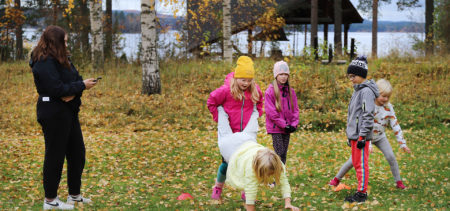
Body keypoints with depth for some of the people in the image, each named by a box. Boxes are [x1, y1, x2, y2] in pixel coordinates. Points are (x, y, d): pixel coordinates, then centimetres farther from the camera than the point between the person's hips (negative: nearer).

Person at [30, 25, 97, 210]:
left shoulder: (61, 59, 14)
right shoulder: (44, 63, -17)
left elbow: (74, 79, 11)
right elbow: (57, 88, -24)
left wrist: (74, 92, -11)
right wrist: (82, 86, -16)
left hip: (68, 112, 10)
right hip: (53, 114, -10)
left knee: (77, 153, 14)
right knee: (55, 155, -2)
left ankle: (75, 195, 25)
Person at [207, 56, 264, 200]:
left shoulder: (255, 90, -2)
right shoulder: (226, 89, -15)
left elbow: (259, 102, 22)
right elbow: (211, 103, -1)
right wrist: (219, 119, -3)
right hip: (229, 132, -3)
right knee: (227, 162, 3)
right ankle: (218, 187, 27)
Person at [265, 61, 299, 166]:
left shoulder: (290, 91, 10)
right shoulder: (270, 91, -8)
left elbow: (295, 109, 12)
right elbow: (271, 112, -12)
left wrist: (294, 124, -4)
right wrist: (284, 125, -14)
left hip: (287, 128, 6)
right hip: (276, 128, -6)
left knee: (284, 154, 8)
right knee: (279, 153, -10)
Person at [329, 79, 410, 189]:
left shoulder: (388, 107, -12)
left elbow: (395, 125, -7)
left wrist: (402, 143, -10)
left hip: (380, 137, 3)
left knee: (390, 156, -13)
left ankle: (398, 182, 2)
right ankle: (337, 178, 15)